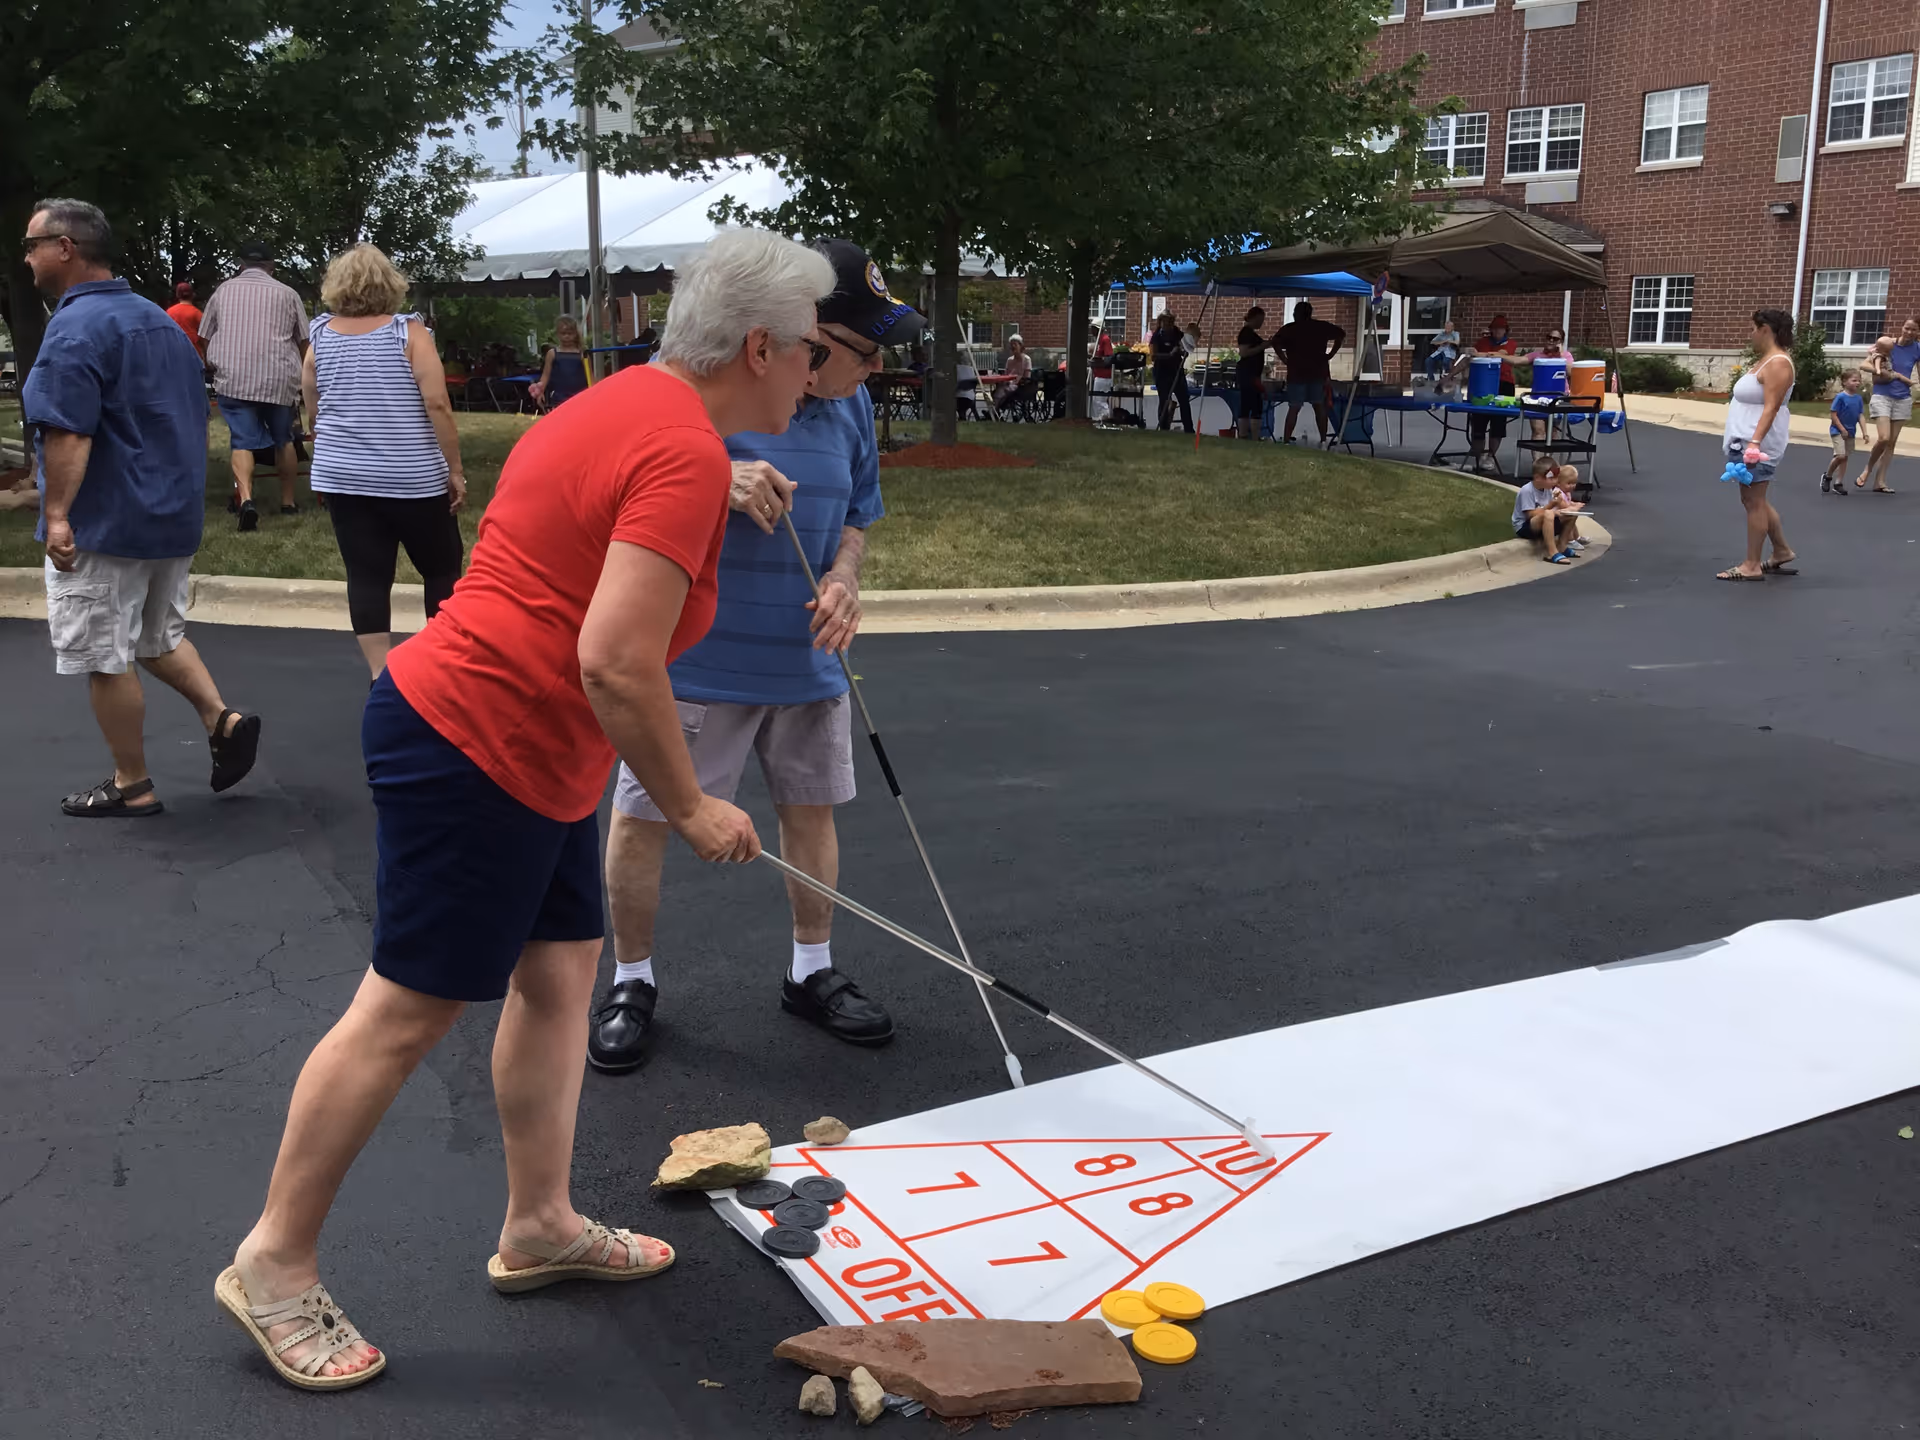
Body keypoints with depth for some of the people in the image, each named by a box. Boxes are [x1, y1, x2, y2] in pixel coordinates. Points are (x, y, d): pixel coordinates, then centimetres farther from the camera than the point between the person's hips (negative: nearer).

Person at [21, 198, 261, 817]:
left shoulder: (75, 328, -17)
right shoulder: (157, 318, 12)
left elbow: (69, 433, -25)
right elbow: (196, 413, 19)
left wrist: (57, 515, -24)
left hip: (104, 527, -9)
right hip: (175, 516, 9)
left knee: (105, 658, 3)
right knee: (159, 636, 23)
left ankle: (131, 785, 12)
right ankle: (223, 719, 7)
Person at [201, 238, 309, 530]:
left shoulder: (222, 291, 13)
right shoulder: (286, 293, 9)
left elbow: (206, 339, 20)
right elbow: (303, 342, 13)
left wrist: (218, 370, 37)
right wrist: (298, 372, 32)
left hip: (234, 379, 0)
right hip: (278, 380, 0)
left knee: (243, 441, -1)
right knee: (283, 440, 16)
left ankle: (245, 499, -22)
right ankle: (289, 501, 23)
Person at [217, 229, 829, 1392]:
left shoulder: (627, 403, 11)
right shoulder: (688, 453, -21)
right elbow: (615, 661, -26)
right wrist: (689, 806, -17)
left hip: (528, 759, 10)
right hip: (477, 754, -10)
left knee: (563, 973, 15)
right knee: (407, 1012, 0)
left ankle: (541, 1227, 28)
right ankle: (274, 1265, 16)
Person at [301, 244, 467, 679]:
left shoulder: (320, 338, 5)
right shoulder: (409, 331, -6)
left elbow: (313, 411, 13)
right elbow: (437, 404, -14)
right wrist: (455, 468, -8)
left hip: (342, 476, 3)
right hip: (412, 476, -3)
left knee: (366, 576, 5)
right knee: (441, 570, 10)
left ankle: (381, 676, 3)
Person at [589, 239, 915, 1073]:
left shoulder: (850, 404, 3)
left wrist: (844, 576, -7)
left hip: (805, 659, 5)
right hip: (693, 657, -5)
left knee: (812, 809, 14)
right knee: (644, 818, 4)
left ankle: (812, 972, 33)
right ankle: (631, 982, 24)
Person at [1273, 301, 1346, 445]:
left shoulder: (1288, 329, 1)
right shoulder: (1321, 327, 9)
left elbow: (1275, 342, -15)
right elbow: (1341, 334, 6)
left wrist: (1285, 359, -8)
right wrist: (1330, 354, 5)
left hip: (1297, 373, -2)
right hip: (1319, 372, 2)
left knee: (1293, 408, 0)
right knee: (1319, 406, 9)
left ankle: (1287, 440, -4)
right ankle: (1323, 440, 6)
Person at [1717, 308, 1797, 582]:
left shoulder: (1777, 364, -16)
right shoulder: (1765, 359, 15)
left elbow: (1771, 408, -24)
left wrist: (1754, 442, -32)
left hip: (1757, 444, -11)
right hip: (1746, 441, 11)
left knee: (1754, 501, -7)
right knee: (1754, 501, 16)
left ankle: (1752, 566, -4)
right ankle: (1782, 553, 26)